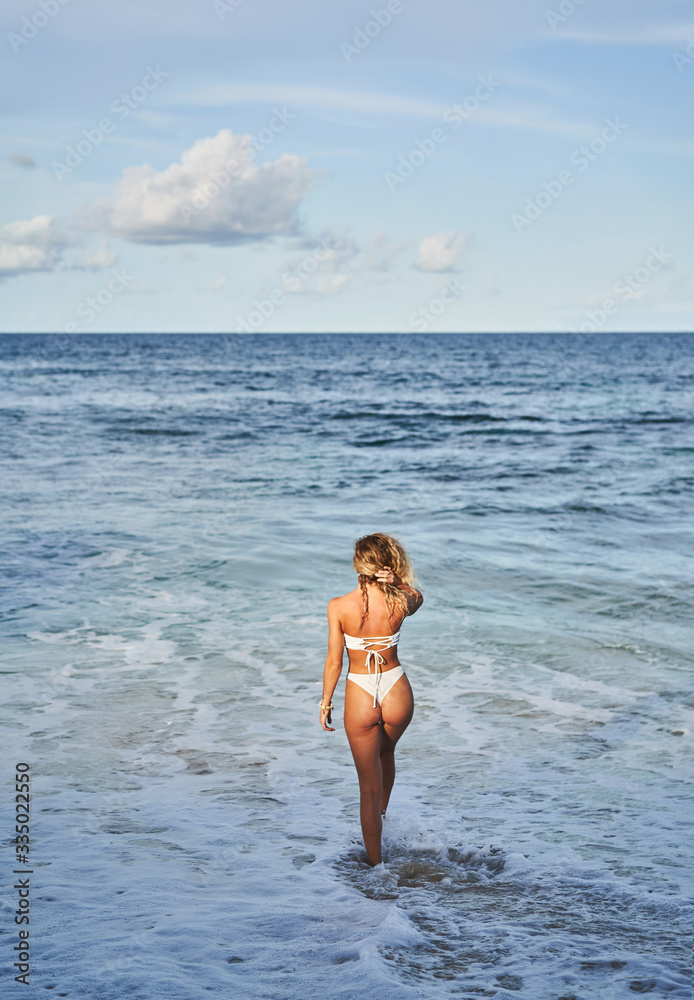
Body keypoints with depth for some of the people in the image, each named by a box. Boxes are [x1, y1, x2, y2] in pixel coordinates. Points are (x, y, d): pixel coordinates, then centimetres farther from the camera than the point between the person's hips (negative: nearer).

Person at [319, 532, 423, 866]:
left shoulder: (339, 607, -16)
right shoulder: (400, 603, -13)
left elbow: (333, 662, -10)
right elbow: (417, 596, 13)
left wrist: (325, 704, 3)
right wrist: (396, 582, -8)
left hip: (360, 698, -2)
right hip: (397, 694, 2)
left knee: (369, 787, 11)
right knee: (386, 753, 35)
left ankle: (375, 863, 17)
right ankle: (381, 815, 53)